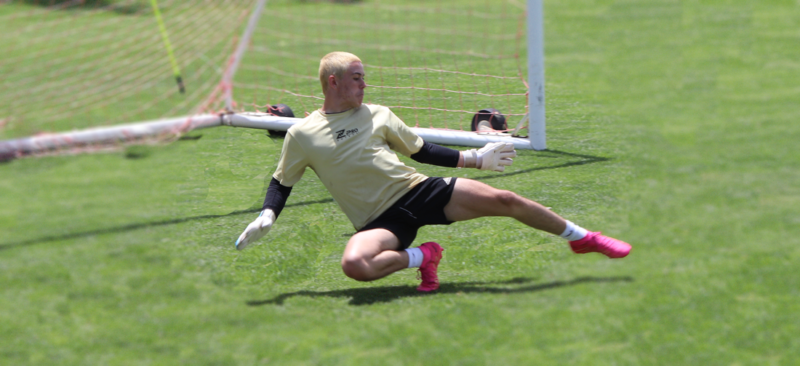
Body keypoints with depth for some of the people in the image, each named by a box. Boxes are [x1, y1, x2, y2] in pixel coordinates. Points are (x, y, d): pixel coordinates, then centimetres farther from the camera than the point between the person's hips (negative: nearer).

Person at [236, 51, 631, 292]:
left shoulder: (377, 114, 12)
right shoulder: (301, 135, 3)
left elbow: (422, 150, 21)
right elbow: (281, 183, 11)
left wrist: (475, 158, 16)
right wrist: (267, 217, -9)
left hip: (420, 190, 3)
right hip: (381, 219, -3)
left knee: (502, 199, -8)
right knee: (354, 263, -37)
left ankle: (582, 238, 12)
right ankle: (421, 257, -11)